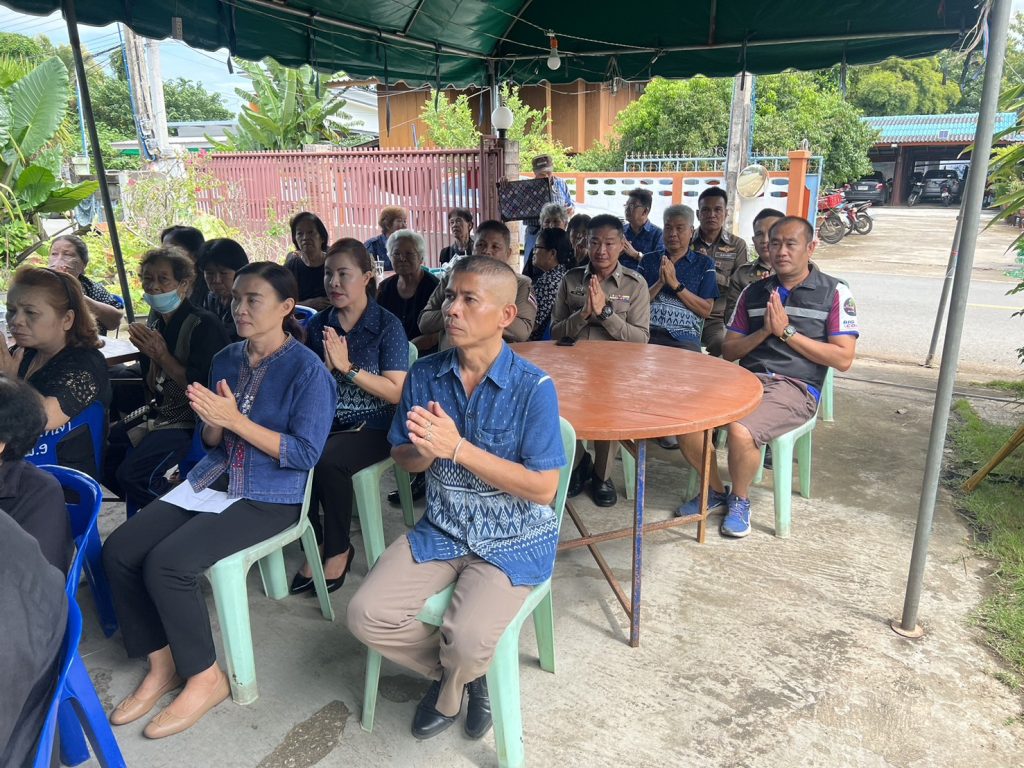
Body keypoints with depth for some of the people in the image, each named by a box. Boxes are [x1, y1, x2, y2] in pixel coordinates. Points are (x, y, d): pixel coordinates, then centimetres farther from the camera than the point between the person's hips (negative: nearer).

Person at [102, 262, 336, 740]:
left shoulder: (306, 370, -13)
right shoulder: (226, 359, 8)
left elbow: (305, 453, -18)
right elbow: (213, 442, 13)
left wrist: (234, 419, -22)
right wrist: (210, 420, -12)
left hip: (269, 496, -7)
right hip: (212, 479, 7)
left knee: (167, 562, -24)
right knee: (118, 551, -8)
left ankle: (205, 678, -1)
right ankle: (162, 664, 10)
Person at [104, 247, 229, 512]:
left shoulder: (204, 324, -14)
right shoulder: (155, 324, 9)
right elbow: (152, 389, 11)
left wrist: (162, 356, -20)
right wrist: (151, 358, -7)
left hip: (190, 421, -8)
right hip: (157, 413, 9)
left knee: (133, 473, -24)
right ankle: (148, 509, 17)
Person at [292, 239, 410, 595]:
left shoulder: (388, 325, -5)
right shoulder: (318, 324, 8)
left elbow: (396, 393, -11)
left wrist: (348, 367, -19)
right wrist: (325, 368, -12)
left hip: (371, 426, -4)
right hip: (324, 421, 4)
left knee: (328, 461, -32)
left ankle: (339, 551, -8)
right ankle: (315, 547, -5)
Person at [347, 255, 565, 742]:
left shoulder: (534, 387, -17)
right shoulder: (424, 375, -3)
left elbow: (543, 488, -18)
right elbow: (403, 458, 6)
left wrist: (459, 448, -25)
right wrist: (426, 451, -20)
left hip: (513, 541, -4)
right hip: (441, 531, 5)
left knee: (469, 638, -26)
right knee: (366, 615, -12)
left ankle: (448, 690, 15)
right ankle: (464, 672, 15)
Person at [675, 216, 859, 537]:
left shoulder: (834, 293, 3)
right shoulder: (753, 292, 16)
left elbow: (843, 359, -5)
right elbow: (728, 351, 15)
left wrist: (787, 331, -9)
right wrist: (764, 332, -4)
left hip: (795, 386, -4)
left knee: (741, 431, -33)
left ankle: (740, 499, 0)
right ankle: (715, 492, 8)